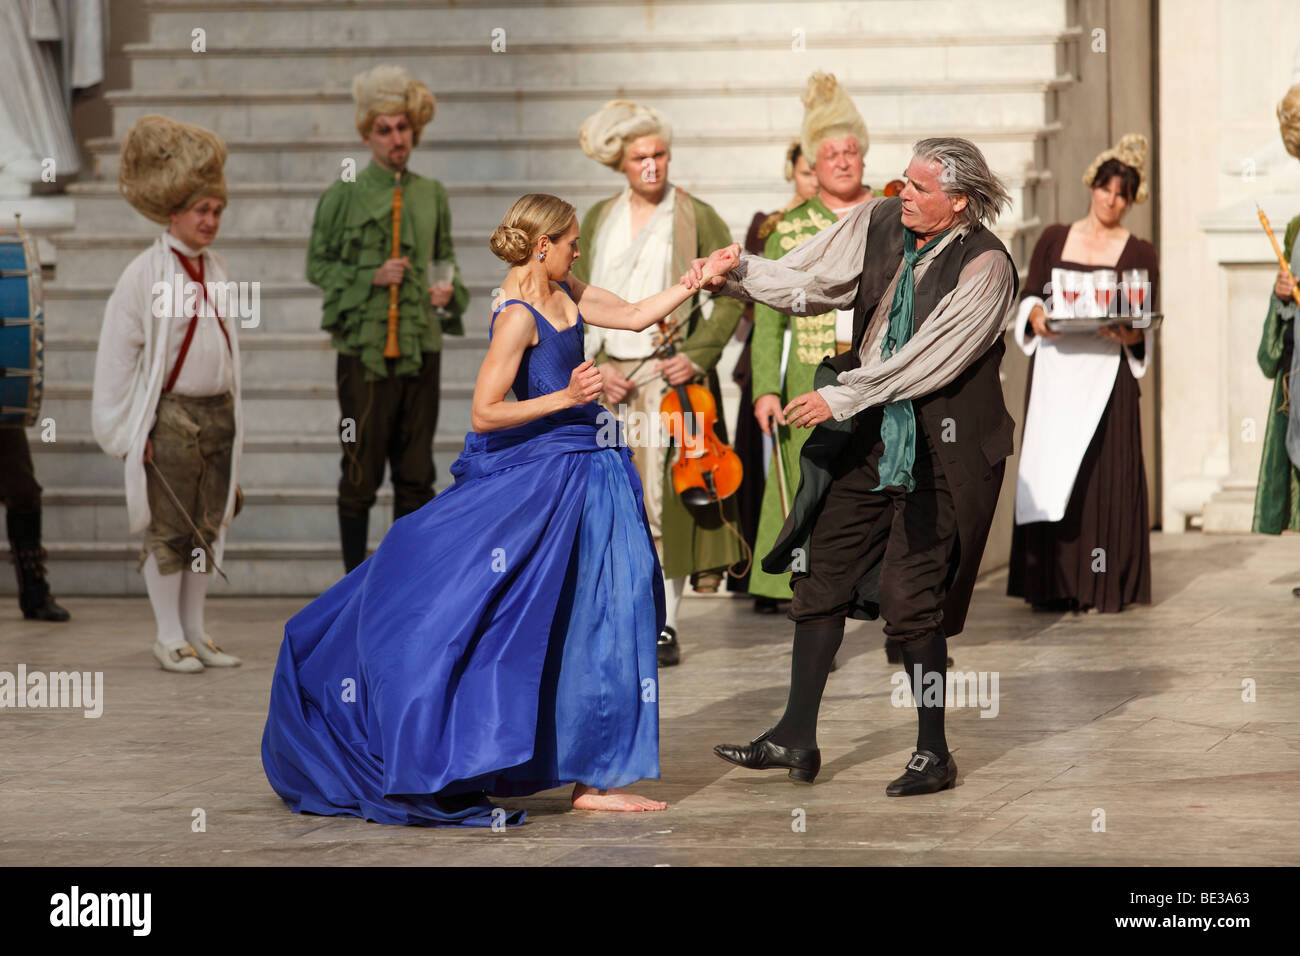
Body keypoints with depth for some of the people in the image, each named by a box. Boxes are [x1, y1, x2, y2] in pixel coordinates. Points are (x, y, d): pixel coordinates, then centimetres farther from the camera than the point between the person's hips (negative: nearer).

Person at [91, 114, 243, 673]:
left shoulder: (216, 272, 10)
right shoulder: (144, 275, -9)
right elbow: (118, 355, -8)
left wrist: (230, 414, 15)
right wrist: (127, 432, -10)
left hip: (217, 413, 6)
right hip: (169, 414, -6)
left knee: (207, 526, 9)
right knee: (167, 528, 0)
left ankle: (195, 633, 17)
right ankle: (169, 638, 7)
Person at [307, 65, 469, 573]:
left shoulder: (432, 195, 11)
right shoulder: (344, 196, -1)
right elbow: (318, 264, 2)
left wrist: (450, 289, 1)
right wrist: (371, 277, -13)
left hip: (422, 345, 4)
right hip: (364, 345, -4)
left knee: (416, 473, 7)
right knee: (360, 470, -1)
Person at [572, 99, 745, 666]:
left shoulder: (697, 218, 2)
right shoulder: (598, 221, 12)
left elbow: (732, 295, 0)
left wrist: (698, 356, -10)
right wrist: (594, 364, -1)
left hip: (670, 379, -3)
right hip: (607, 379, 3)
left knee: (665, 497, -6)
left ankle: (663, 623, 0)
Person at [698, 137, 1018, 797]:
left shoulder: (985, 267, -16)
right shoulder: (878, 223, 1)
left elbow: (928, 358, -22)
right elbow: (806, 279, 4)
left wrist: (842, 395, -24)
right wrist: (735, 275, -12)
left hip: (937, 446, -6)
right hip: (866, 432, 6)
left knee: (911, 596, -6)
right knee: (823, 571, 7)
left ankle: (934, 753, 9)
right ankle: (795, 737, 15)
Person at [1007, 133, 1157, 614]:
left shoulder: (1139, 254, 8)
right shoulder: (1053, 240, 13)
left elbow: (1146, 325, 4)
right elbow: (1028, 296, 12)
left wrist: (1132, 336, -18)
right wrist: (1035, 314, -11)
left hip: (1107, 375, -1)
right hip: (1054, 373, 2)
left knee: (1105, 474, -7)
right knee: (1050, 469, -4)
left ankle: (1105, 586, -3)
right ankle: (1053, 586, -2)